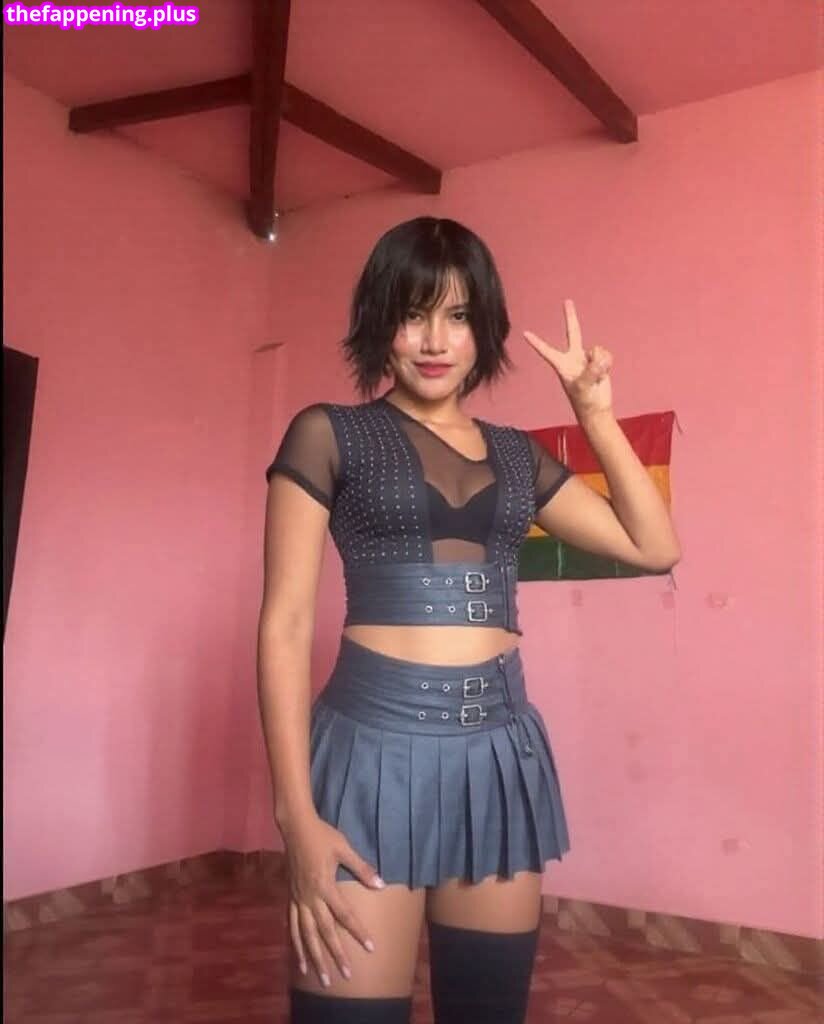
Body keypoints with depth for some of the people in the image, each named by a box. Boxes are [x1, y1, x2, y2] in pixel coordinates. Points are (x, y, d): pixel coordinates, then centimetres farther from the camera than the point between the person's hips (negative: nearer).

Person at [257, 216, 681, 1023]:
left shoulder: (516, 453, 12)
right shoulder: (328, 435, -1)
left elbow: (656, 547, 13)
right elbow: (285, 625, -5)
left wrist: (595, 414, 7)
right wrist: (295, 813, -12)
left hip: (501, 753, 5)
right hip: (375, 748, -4)